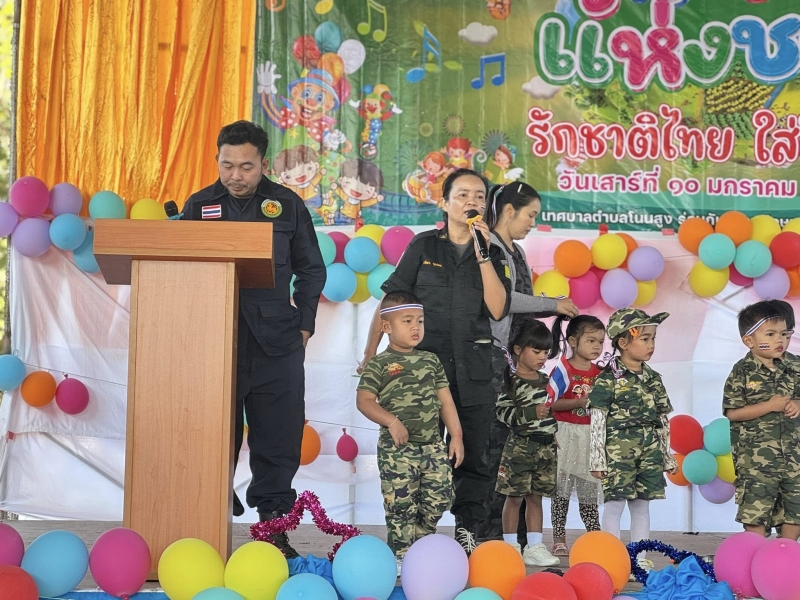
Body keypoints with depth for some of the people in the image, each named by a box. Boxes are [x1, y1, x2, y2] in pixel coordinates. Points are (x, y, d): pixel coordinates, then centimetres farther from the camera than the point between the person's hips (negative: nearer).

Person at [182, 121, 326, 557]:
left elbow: (311, 270, 11)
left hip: (276, 341, 0)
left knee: (279, 438, 4)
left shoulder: (287, 204, 7)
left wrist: (304, 325, 4)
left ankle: (273, 522, 14)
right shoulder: (199, 205, 6)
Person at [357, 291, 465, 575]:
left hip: (433, 445, 5)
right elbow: (364, 401, -10)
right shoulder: (379, 364, -3)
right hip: (397, 449, -5)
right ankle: (400, 556, 8)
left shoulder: (430, 360, 12)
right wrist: (391, 421, -22)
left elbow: (445, 400, 13)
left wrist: (456, 436, 8)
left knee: (438, 501, 7)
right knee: (401, 506, -2)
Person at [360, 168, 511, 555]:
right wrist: (369, 355, -1)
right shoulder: (423, 246, 5)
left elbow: (498, 309, -5)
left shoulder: (492, 254, 9)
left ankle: (467, 531, 14)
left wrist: (483, 256, -10)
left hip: (473, 371, 2)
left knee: (472, 456, 4)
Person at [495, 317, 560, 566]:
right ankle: (510, 546, 10)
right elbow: (502, 412, -18)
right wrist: (532, 413, -26)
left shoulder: (545, 380, 10)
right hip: (520, 445, -6)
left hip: (546, 447, 6)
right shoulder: (512, 382, -10)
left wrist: (554, 435, 17)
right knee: (515, 496, 1)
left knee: (536, 497, 10)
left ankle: (534, 546, 15)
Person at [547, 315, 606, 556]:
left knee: (589, 489, 13)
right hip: (567, 435, -5)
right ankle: (559, 539, 10)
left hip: (591, 437, 5)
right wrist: (579, 402, -22)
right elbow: (550, 403, -17)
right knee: (561, 489, 3)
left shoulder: (600, 372, 7)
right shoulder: (563, 369, -10)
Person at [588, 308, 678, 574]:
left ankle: (639, 559, 18)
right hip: (618, 450, -6)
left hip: (649, 452, 6)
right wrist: (597, 459, -10)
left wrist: (667, 456, 17)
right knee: (615, 503, -4)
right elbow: (597, 420, -8)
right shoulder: (607, 379, -7)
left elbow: (663, 421, 16)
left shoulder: (653, 379, 11)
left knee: (642, 505, 10)